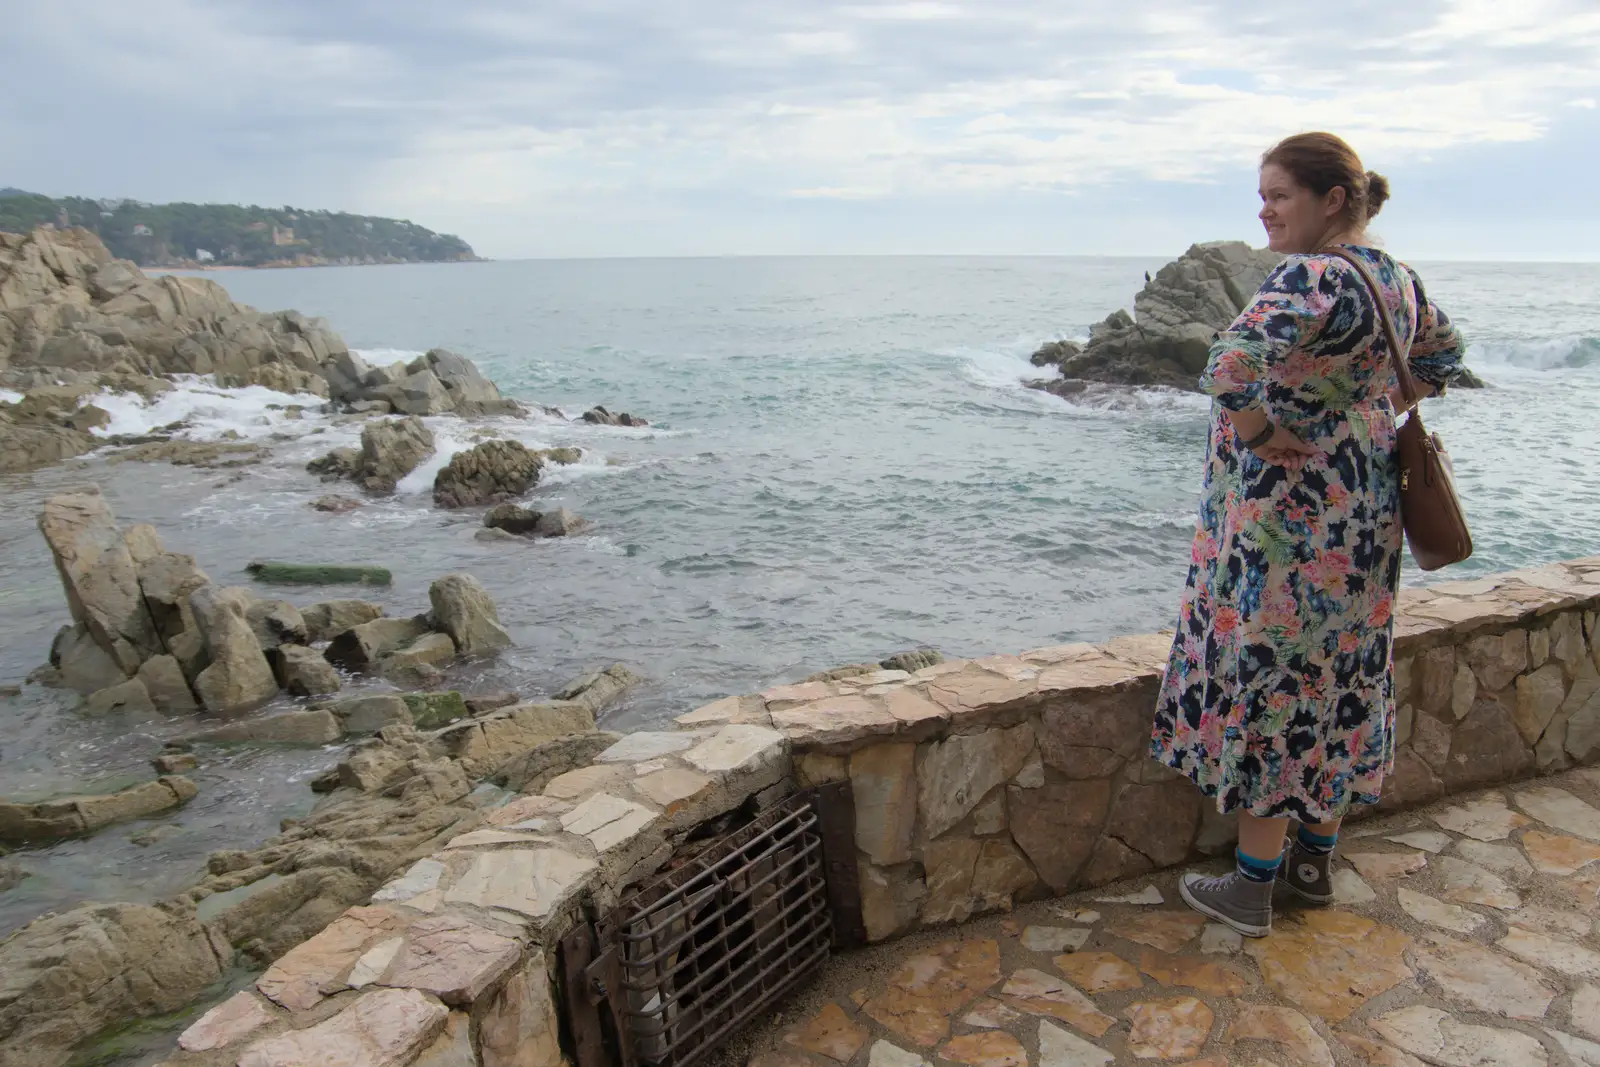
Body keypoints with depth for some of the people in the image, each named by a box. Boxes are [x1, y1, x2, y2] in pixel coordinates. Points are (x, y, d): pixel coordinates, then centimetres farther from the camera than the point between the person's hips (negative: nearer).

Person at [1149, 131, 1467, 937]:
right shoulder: (1397, 278, 8)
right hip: (1365, 516, 9)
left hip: (1286, 521, -9)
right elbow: (1442, 356, 26)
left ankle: (1251, 886, 14)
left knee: (1269, 685, 2)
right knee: (1342, 682, 16)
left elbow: (1231, 369, -37)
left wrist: (1263, 434, -21)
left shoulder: (1308, 277, -20)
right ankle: (1316, 861, 32)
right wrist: (1379, 413, 16)